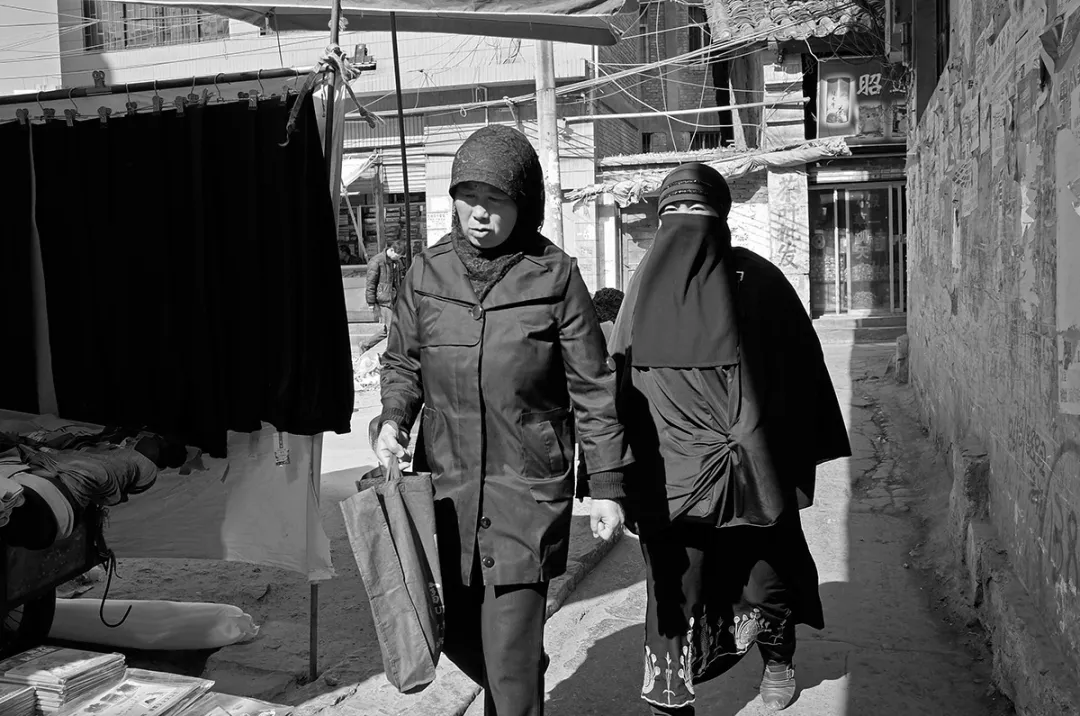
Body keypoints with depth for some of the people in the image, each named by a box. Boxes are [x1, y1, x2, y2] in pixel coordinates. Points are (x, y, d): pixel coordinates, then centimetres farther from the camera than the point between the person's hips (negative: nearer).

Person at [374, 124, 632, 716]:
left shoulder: (553, 276, -7)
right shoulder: (428, 272, 2)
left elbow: (591, 386, -2)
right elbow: (402, 362, 13)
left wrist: (606, 484, -2)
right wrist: (393, 421, -7)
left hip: (529, 487, -4)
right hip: (445, 481, 4)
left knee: (511, 645, -6)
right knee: (455, 630, 17)